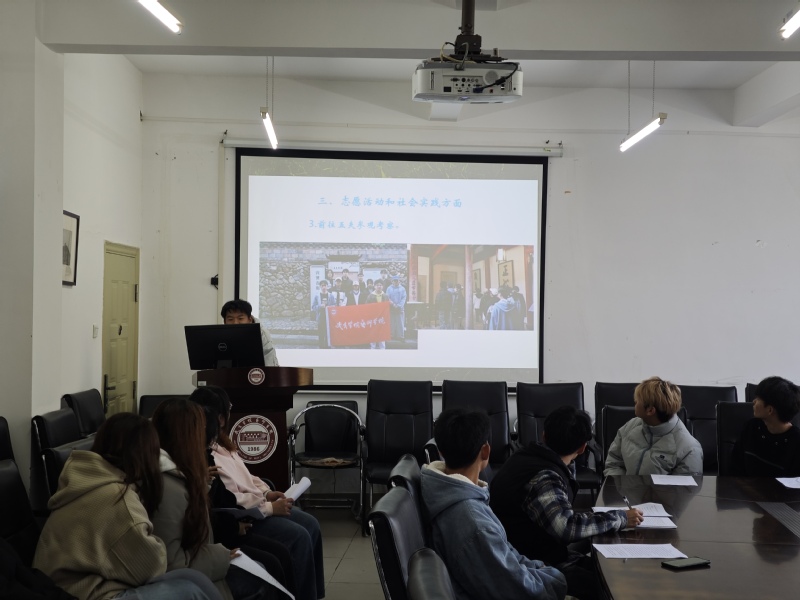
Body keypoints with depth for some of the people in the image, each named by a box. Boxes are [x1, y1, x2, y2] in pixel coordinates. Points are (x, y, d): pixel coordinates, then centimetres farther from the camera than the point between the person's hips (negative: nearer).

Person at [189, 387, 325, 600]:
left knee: (311, 525, 1)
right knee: (299, 537, -20)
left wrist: (267, 493, 3)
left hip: (255, 504, 10)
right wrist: (270, 507, -19)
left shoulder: (218, 443, 11)